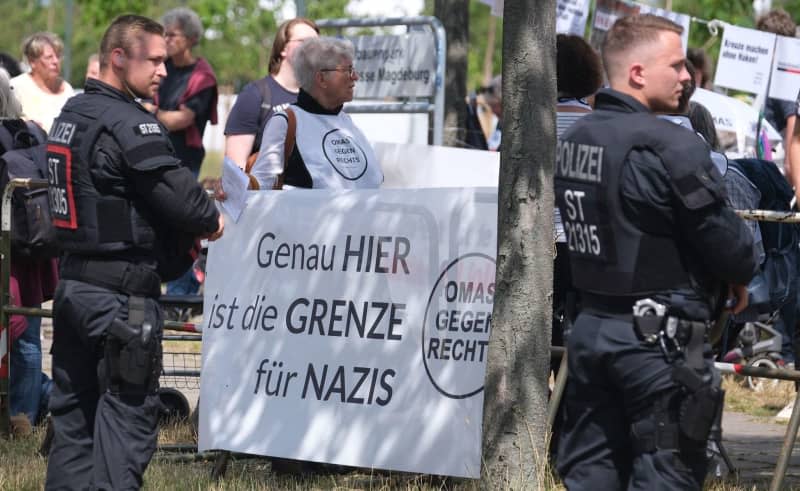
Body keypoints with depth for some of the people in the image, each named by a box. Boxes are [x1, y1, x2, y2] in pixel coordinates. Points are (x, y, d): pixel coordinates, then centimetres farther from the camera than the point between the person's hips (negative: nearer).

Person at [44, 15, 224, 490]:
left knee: (73, 411, 13)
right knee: (128, 414, -4)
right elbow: (179, 193, -19)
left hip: (72, 284, 9)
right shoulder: (130, 125, -16)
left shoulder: (70, 115, 13)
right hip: (122, 292, -9)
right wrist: (211, 222, 2)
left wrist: (184, 233, 7)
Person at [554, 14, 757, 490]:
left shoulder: (573, 139, 8)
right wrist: (741, 273, 8)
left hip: (590, 326, 8)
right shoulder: (671, 147, -18)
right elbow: (725, 240, -15)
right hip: (659, 338, -8)